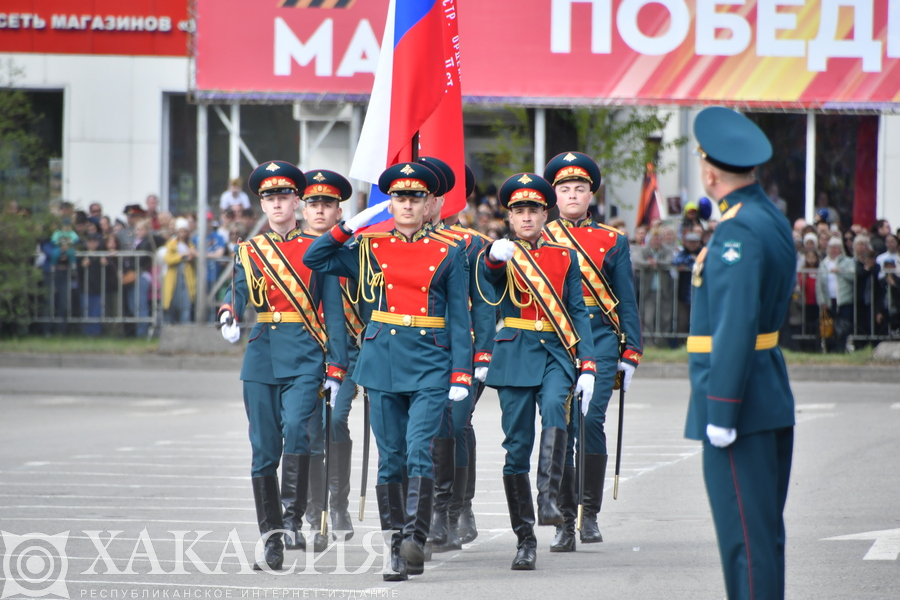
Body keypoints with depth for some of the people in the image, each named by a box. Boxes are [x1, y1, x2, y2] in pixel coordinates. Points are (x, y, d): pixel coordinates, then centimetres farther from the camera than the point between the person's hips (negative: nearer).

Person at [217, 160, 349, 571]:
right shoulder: (250, 251, 12)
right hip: (261, 356, 2)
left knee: (296, 428, -26)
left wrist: (335, 368, -3)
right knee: (264, 450, 2)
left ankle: (293, 518, -23)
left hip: (304, 356, -2)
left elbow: (333, 312, 4)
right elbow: (239, 291, -4)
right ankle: (272, 540, 8)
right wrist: (229, 317, -28)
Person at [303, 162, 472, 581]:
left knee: (419, 452, -16)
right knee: (390, 460, 4)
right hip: (382, 364, 2)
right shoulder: (370, 248, 9)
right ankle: (396, 550, 8)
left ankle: (416, 541, -20)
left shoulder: (446, 255, 5)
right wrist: (349, 226, 0)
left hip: (430, 366, -2)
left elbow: (459, 319, 4)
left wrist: (461, 376, -3)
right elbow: (314, 259, 9)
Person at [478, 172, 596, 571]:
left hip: (557, 353, 1)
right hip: (515, 355, 0)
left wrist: (587, 366, -1)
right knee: (517, 448, -1)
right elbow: (488, 270, -20)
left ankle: (549, 500, -34)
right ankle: (525, 540, 6)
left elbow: (578, 312, 9)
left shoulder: (565, 256, 10)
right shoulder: (501, 256, 5)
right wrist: (496, 254, -44)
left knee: (555, 408, -31)